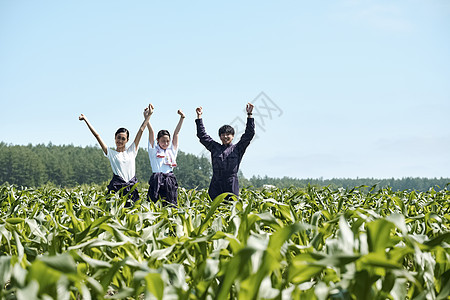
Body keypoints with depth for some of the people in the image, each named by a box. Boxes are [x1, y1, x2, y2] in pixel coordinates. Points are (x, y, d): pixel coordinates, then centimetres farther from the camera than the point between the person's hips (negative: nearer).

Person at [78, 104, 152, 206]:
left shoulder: (132, 151, 12)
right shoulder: (111, 153, 7)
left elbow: (141, 130, 13)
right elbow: (97, 135, 6)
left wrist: (148, 115, 14)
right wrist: (86, 120, 5)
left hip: (131, 187, 2)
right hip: (116, 187, -2)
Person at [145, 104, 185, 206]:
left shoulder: (172, 150, 15)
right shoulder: (154, 149, 7)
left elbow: (176, 133, 14)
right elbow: (151, 132, -1)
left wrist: (182, 118, 11)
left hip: (170, 180, 3)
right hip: (157, 179, -3)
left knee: (171, 205, 1)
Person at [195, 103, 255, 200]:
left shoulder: (237, 148, 11)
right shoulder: (215, 147, 16)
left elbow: (249, 134, 5)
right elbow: (202, 135, 16)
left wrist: (249, 115, 0)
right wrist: (199, 116, 14)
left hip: (232, 186, -2)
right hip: (216, 186, 2)